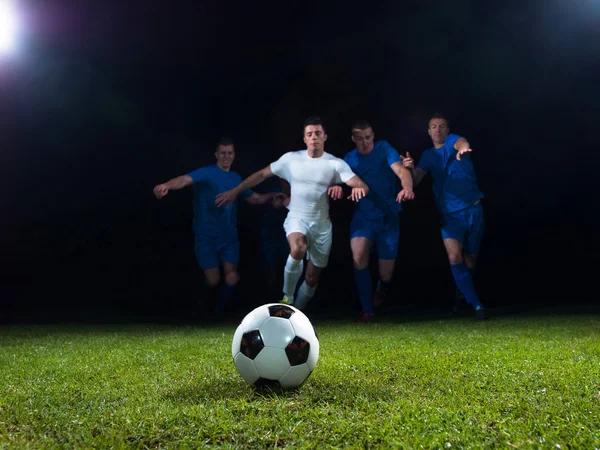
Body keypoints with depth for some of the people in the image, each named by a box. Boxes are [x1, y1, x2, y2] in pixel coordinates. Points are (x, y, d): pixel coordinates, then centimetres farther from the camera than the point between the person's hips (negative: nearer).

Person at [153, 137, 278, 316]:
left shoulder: (236, 178, 9)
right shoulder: (207, 173, -12)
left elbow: (253, 198, 19)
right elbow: (186, 180, -31)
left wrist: (272, 195, 0)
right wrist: (167, 185, -52)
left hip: (229, 236, 5)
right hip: (207, 237, -5)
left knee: (232, 277, 1)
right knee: (213, 281, -4)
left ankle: (219, 311, 27)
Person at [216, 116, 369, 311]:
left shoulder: (336, 163, -7)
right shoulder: (291, 158, -3)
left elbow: (362, 185, -17)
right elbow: (262, 174, 4)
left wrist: (359, 188, -42)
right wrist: (235, 191, 0)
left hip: (321, 224, 2)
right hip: (297, 218, -1)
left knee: (312, 278, 8)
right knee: (298, 249, -35)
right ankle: (287, 296, -12)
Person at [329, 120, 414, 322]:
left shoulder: (383, 149, -5)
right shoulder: (349, 158, 4)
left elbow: (401, 170, -20)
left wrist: (407, 188, -42)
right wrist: (337, 186, -30)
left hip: (388, 218, -1)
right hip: (363, 217, 1)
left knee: (386, 274, 1)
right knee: (358, 258, -25)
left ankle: (382, 287, 41)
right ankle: (367, 308, -5)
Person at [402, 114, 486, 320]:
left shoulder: (453, 140, 0)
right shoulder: (428, 155, 11)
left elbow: (462, 143, -26)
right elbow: (416, 179, -1)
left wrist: (463, 148, -52)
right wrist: (410, 168, -25)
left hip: (473, 210, -2)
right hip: (450, 214, 2)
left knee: (470, 259, 10)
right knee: (454, 257, -20)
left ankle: (463, 294, 39)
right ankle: (476, 305, -14)